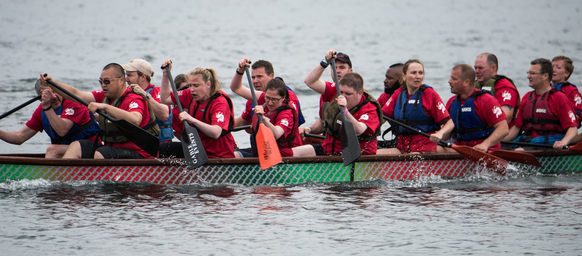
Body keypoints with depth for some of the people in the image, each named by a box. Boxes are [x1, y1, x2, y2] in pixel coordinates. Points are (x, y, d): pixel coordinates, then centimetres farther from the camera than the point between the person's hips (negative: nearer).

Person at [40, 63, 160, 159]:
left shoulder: (134, 99, -15)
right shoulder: (104, 97, 12)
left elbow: (135, 120, -37)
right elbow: (76, 94, 8)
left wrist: (105, 107, -39)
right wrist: (52, 83, -3)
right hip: (111, 148, 9)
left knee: (100, 153, -31)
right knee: (76, 146, -2)